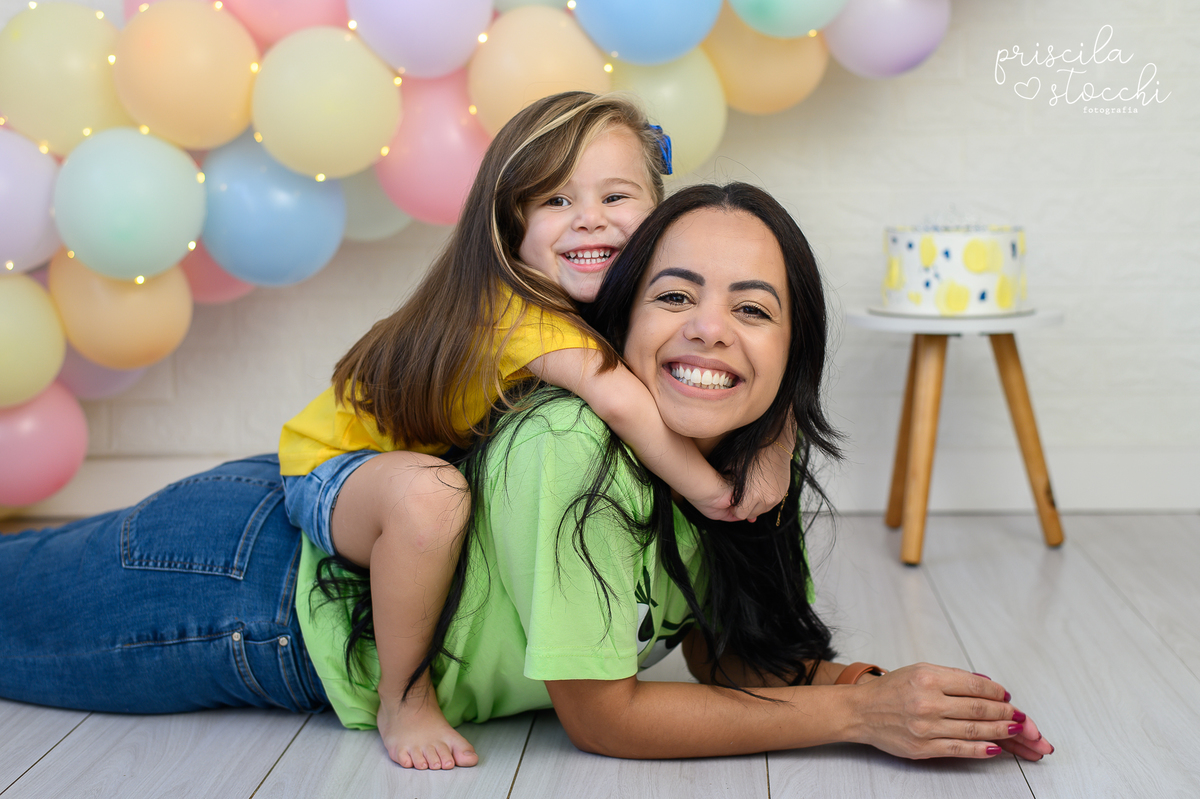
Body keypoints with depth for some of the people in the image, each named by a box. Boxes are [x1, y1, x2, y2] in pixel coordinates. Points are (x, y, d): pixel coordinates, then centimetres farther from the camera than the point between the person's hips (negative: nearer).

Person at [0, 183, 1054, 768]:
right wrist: (860, 716, -30)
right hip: (245, 576, -7)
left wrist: (872, 683, -21)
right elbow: (599, 715, -29)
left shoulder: (741, 462, -14)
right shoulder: (578, 448, -38)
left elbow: (723, 649, -4)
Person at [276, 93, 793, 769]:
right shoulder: (518, 307, -34)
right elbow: (619, 399, -48)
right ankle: (403, 699, -13)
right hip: (333, 467, -8)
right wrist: (708, 492, -39)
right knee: (430, 492, -36)